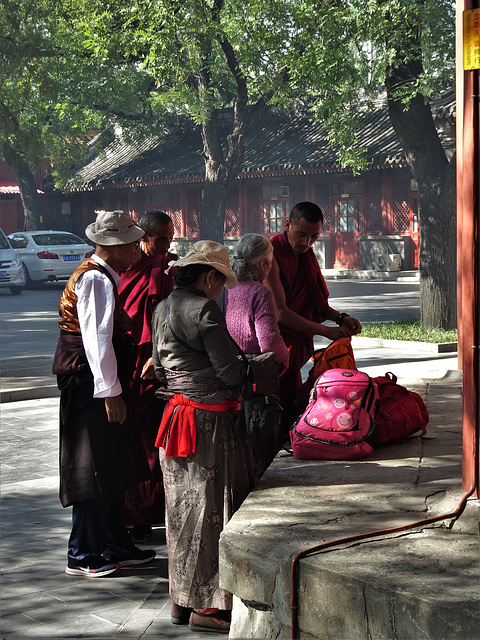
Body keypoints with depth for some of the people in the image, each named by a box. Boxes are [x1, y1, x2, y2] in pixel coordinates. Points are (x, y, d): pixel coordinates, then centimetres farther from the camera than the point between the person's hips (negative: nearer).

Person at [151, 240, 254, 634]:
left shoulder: (162, 309, 11)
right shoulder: (205, 310, -16)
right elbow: (230, 371, -15)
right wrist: (246, 374, 5)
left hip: (177, 410, 9)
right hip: (210, 418, -9)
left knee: (184, 507, 14)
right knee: (212, 507, -2)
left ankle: (182, 600, 21)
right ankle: (207, 606, 2)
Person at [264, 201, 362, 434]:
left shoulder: (306, 254, 10)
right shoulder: (272, 255, -17)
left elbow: (315, 303, 17)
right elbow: (280, 312, -22)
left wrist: (340, 318, -3)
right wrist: (326, 331, -21)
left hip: (297, 345, 8)